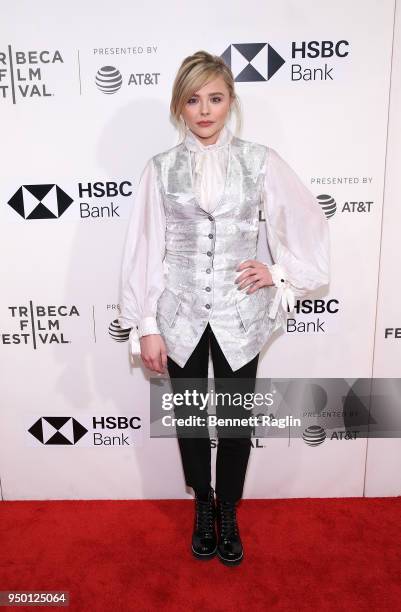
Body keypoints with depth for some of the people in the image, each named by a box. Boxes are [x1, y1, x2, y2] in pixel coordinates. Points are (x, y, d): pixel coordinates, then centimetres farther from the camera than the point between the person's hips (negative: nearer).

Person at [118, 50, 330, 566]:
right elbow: (144, 249, -2)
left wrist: (280, 273, -3)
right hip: (180, 315, 1)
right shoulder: (160, 169, 0)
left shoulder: (260, 161, -1)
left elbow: (310, 224, 7)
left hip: (239, 314, 0)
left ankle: (228, 512, 38)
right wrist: (146, 326, -4)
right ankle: (203, 506, 41)